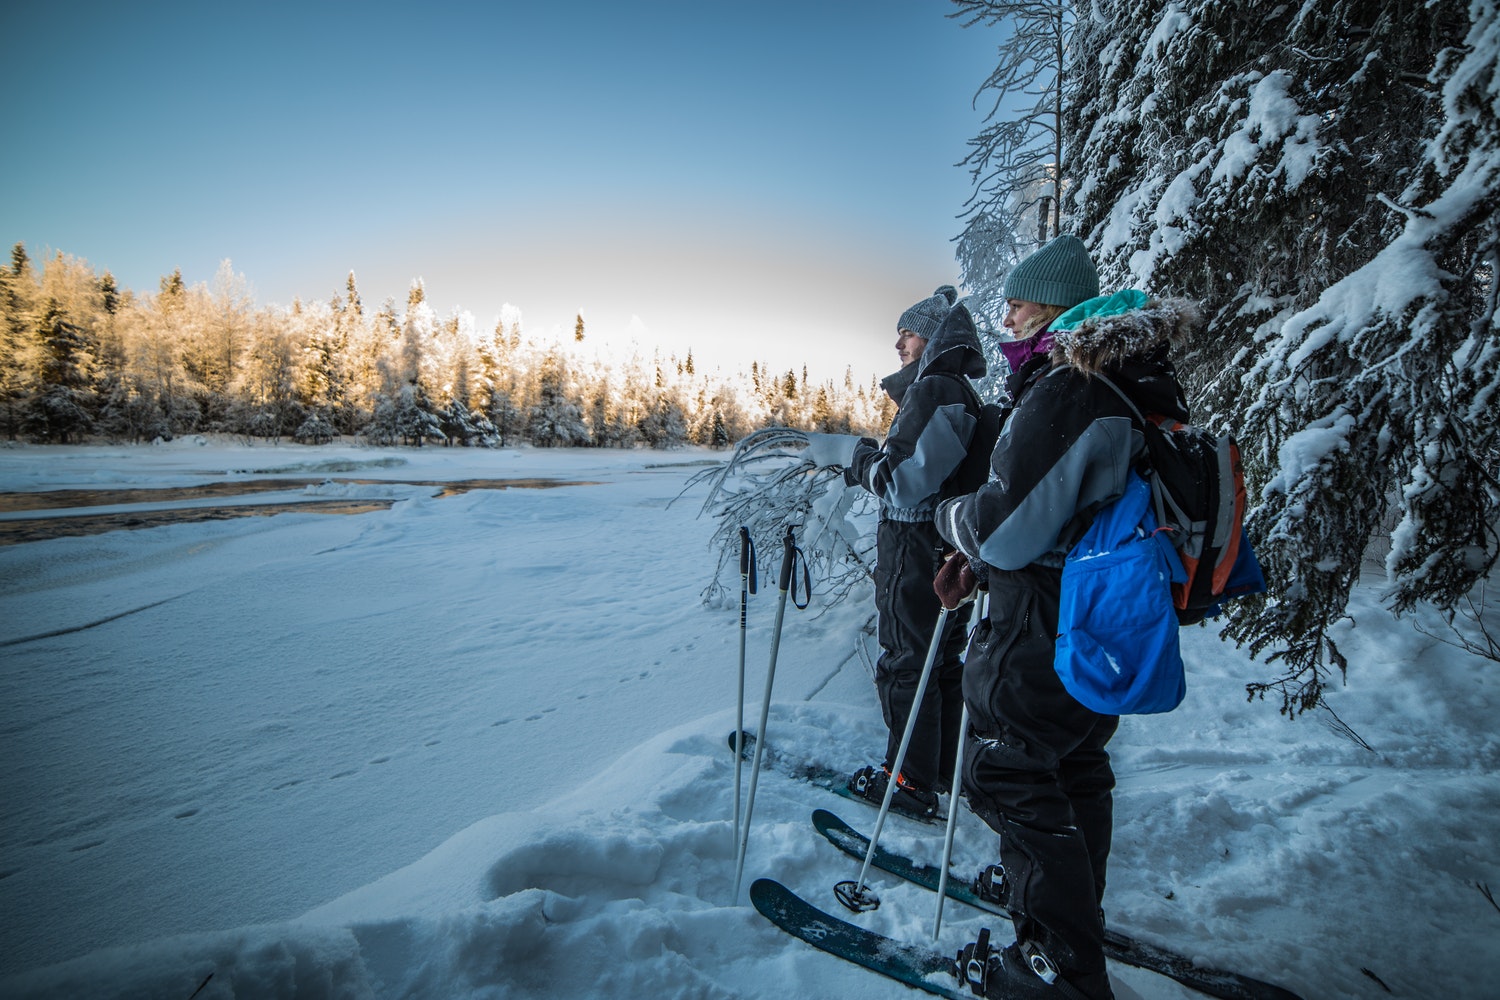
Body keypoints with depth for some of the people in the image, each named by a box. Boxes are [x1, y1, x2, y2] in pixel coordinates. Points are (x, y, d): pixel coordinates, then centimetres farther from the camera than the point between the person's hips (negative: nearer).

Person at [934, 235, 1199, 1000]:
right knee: (1073, 762, 24)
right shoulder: (1127, 384, 11)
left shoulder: (1065, 390, -23)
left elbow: (1005, 525, -26)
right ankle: (1066, 895, 46)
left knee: (1008, 774, 4)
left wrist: (951, 517, -4)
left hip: (1047, 631, -10)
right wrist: (983, 558, 11)